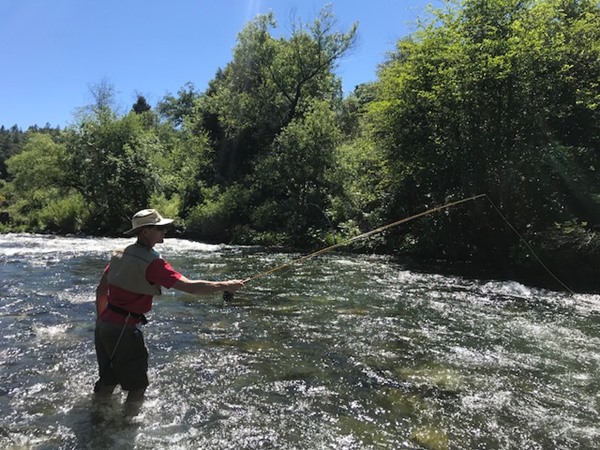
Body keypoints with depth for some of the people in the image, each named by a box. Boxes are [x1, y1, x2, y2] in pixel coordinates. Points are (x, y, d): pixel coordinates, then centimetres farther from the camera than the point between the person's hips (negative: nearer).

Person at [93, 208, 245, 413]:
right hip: (123, 330, -9)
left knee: (108, 381, 25)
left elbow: (101, 290, 12)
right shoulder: (152, 263, -20)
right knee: (137, 385, 8)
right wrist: (226, 285, -15)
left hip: (104, 325, 9)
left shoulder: (120, 253, 5)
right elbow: (190, 286, -25)